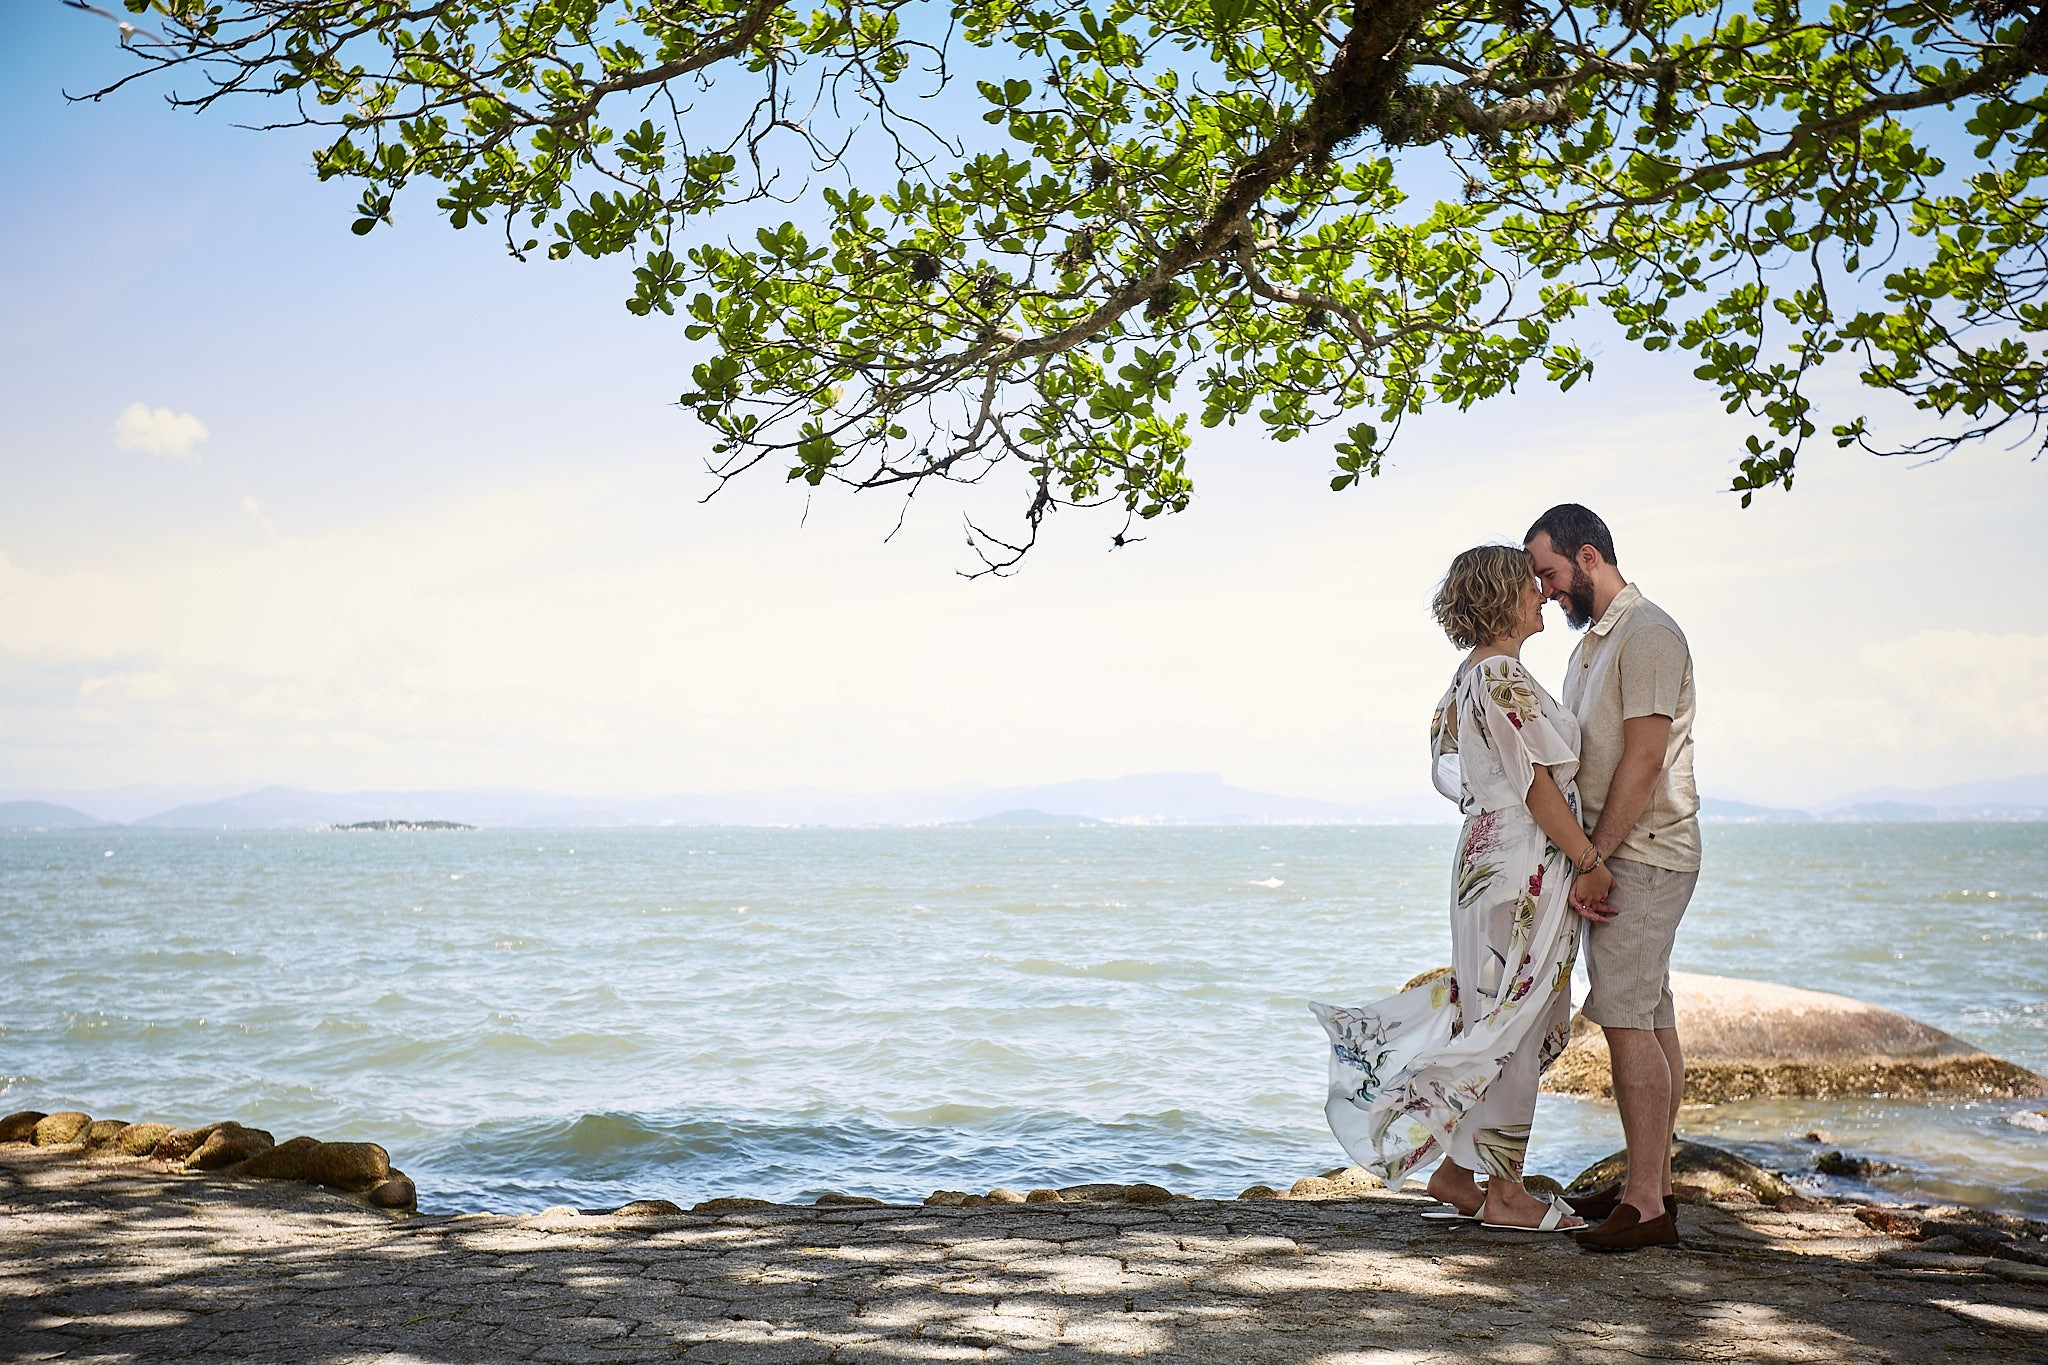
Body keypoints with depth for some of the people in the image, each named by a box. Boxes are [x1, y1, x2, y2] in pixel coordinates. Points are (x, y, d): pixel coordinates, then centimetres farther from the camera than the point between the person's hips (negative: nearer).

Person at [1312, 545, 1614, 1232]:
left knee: (1496, 1019, 14)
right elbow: (1535, 782, -18)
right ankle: (1503, 1192, 6)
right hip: (1524, 865, -10)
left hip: (1488, 857, 10)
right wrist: (1589, 860, -13)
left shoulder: (1472, 675, 15)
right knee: (1513, 1024, -3)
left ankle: (1456, 1172, 21)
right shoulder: (1504, 675, -15)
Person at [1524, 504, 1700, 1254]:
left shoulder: (1646, 634, -13)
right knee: (1650, 1018, 11)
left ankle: (1646, 1205, -9)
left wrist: (1591, 860, -18)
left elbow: (1644, 758, -20)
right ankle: (1654, 1183, 18)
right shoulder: (1593, 642, 18)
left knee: (1627, 1018, -12)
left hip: (1643, 855, -10)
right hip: (1619, 855, 10)